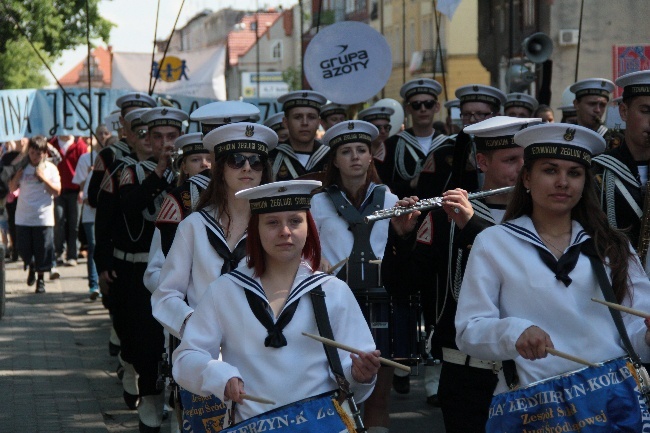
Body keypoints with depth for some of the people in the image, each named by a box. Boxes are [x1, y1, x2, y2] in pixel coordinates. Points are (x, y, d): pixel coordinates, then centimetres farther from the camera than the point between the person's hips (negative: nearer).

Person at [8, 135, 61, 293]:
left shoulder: (50, 168, -2)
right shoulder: (23, 167, 4)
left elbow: (56, 191, -6)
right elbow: (12, 188, 7)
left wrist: (43, 178, -17)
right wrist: (17, 175, -10)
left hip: (43, 217, -2)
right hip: (23, 217, 2)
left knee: (42, 250, 2)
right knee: (23, 248, 5)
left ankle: (40, 279, 17)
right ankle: (31, 266, 35)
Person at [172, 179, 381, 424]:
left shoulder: (334, 292, 10)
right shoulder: (224, 291, 10)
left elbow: (346, 367, 6)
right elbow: (186, 359, 8)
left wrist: (358, 375, -16)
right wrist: (221, 377, -11)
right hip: (250, 426, -1)